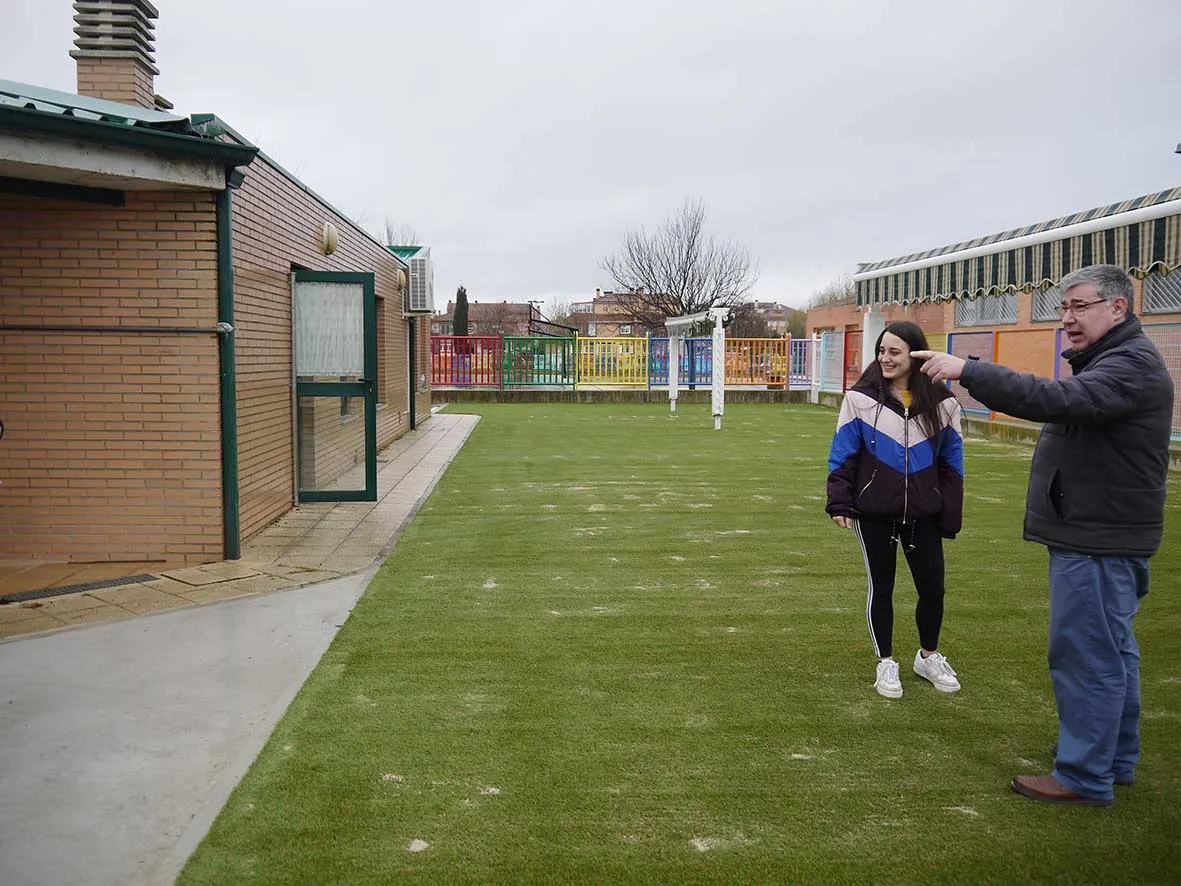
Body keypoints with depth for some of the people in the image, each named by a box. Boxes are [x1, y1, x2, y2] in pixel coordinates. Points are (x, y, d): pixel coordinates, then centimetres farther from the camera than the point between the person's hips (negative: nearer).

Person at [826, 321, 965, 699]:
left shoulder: (941, 404, -1)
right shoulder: (861, 398, -6)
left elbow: (951, 462, 5)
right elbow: (844, 454, -4)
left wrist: (951, 516, 2)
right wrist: (839, 502, -11)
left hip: (923, 513, 2)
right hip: (874, 512, -1)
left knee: (932, 587, 8)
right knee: (881, 586, 9)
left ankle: (928, 657, 33)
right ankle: (886, 664, 25)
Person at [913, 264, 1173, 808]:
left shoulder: (1130, 365, -18)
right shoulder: (1109, 361, 18)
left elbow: (1057, 400, -33)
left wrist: (968, 371, -36)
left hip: (1099, 542, -11)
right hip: (1096, 534, 11)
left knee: (1087, 655, -4)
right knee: (1113, 652, 19)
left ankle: (1085, 777, 6)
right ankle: (1117, 759, 32)